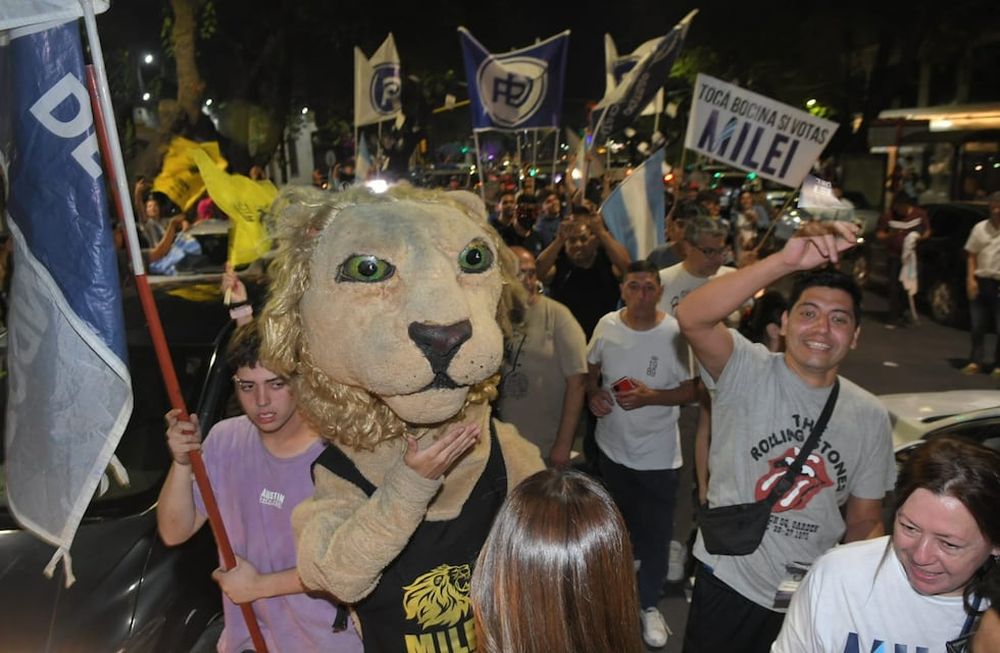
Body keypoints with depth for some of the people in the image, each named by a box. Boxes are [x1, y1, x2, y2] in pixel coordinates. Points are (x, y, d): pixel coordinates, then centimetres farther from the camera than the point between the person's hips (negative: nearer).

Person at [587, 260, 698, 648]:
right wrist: (593, 393, -11)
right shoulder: (606, 325, -8)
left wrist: (651, 397, -26)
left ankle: (649, 604, 30)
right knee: (618, 525, 26)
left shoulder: (675, 334, -20)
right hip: (612, 446, 4)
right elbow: (592, 369, 8)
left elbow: (691, 391, -13)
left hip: (657, 453, -4)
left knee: (655, 532, 7)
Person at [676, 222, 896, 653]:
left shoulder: (870, 418, -2)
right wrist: (786, 260, -44)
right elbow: (691, 319, -36)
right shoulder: (747, 371, -15)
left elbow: (865, 521, 6)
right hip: (728, 582, -3)